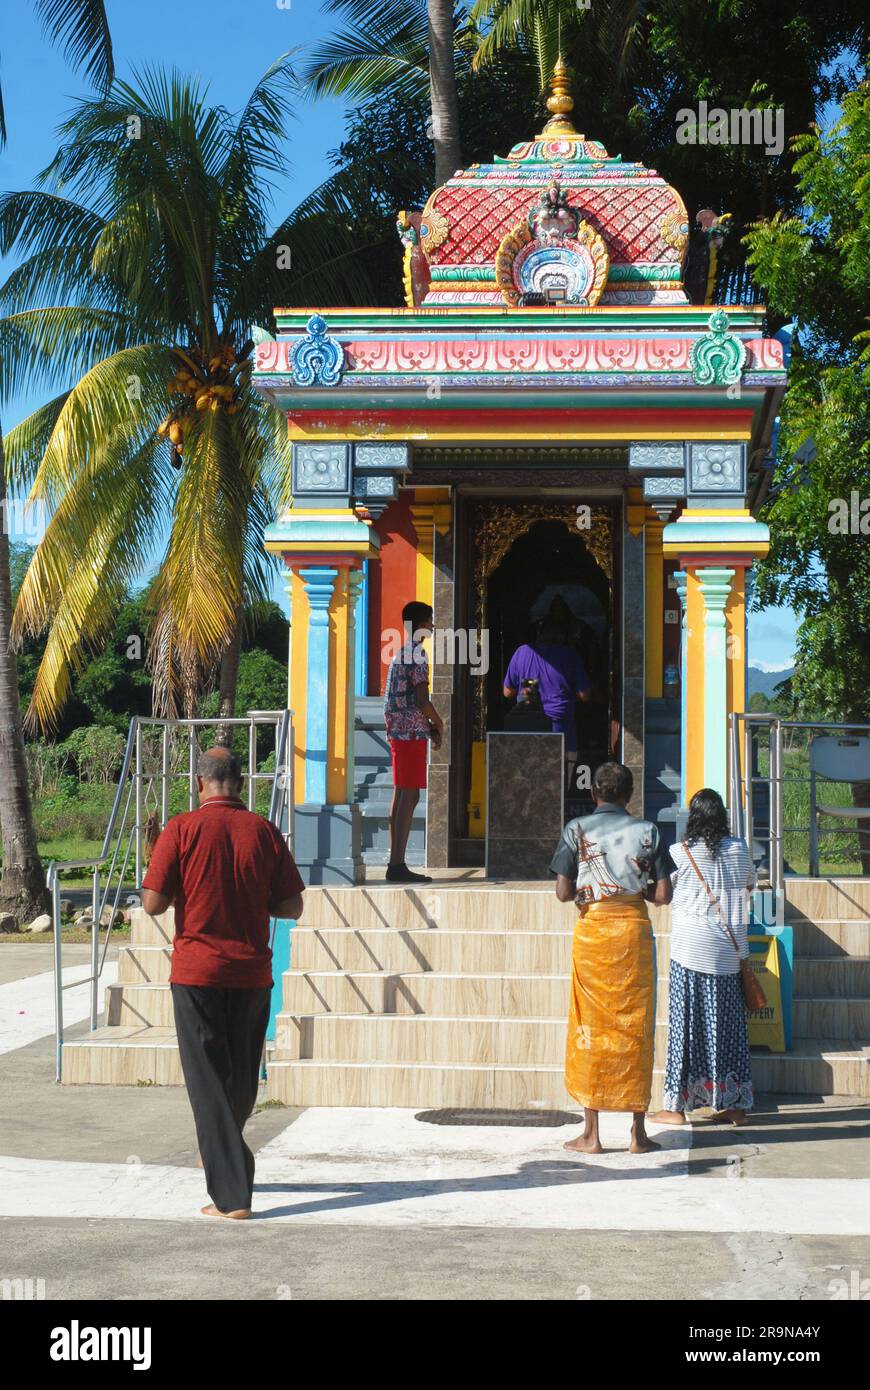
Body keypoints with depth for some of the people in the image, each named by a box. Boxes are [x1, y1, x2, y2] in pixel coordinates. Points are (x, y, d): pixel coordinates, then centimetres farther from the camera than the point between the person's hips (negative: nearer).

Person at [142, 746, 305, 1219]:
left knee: (208, 1079, 1)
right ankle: (221, 1154, 40)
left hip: (197, 972, -3)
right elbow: (292, 907, 0)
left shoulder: (182, 830, -8)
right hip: (252, 972, 3)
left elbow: (153, 903, -9)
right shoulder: (265, 831, -1)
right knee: (242, 1077, 19)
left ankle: (232, 1193, -4)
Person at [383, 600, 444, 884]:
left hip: (398, 732, 10)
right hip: (412, 732, -10)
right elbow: (421, 700, -19)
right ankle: (398, 865, -9)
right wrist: (439, 724, -2)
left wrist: (429, 725, 15)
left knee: (402, 797, 12)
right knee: (409, 797, -8)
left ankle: (396, 863, 14)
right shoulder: (416, 653, -13)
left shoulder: (400, 653, 17)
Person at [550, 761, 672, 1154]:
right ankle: (638, 1132, 9)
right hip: (634, 928, 1)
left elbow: (563, 893, -4)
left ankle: (591, 1133, 6)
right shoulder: (647, 830, 2)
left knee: (591, 1025, 5)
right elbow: (663, 894, -2)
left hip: (592, 927, -1)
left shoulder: (576, 829, -1)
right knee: (635, 1026, 7)